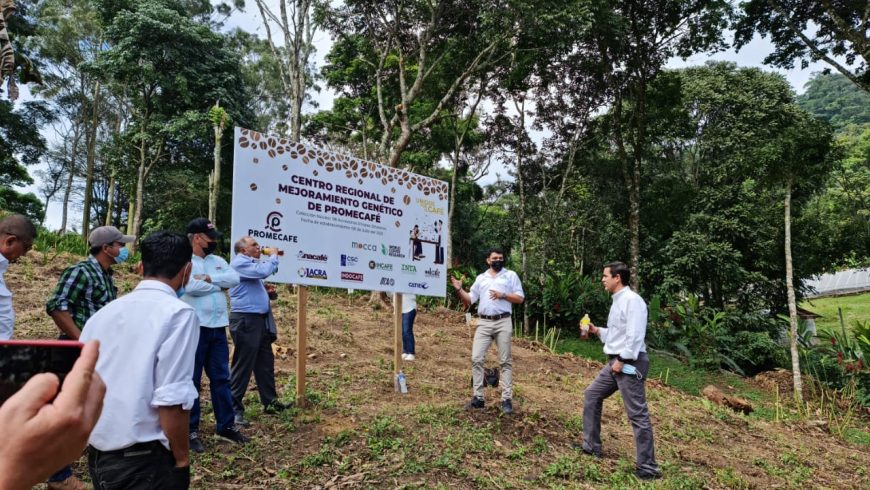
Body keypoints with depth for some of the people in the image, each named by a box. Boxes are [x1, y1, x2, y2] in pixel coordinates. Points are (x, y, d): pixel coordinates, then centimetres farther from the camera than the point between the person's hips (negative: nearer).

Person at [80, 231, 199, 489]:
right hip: (143, 460, -7)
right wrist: (181, 459, -7)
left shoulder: (102, 313, 7)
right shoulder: (179, 313, -14)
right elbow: (171, 399, -20)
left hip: (97, 454, 7)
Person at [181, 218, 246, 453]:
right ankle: (191, 430, 15)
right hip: (195, 328, -6)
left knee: (221, 378, 12)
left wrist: (209, 279, -14)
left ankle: (225, 425, 23)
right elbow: (191, 287, -23)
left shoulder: (218, 261, 13)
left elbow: (235, 278, -2)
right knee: (192, 380, 4)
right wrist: (220, 285, -9)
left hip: (218, 327, 7)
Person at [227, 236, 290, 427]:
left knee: (265, 363, 15)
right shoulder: (239, 263, -13)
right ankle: (234, 409, 0)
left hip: (260, 319, 10)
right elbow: (264, 271, -25)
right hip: (245, 319, -10)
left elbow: (264, 271, 33)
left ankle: (270, 401, 25)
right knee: (243, 366, -6)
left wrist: (272, 257, 13)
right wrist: (273, 255, -8)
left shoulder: (251, 263, 21)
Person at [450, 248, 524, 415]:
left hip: (503, 322, -3)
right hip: (483, 323, 3)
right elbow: (469, 300, 11)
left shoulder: (511, 275, 7)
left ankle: (506, 399, 5)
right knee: (476, 359, -3)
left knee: (505, 361, 2)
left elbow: (520, 298, 2)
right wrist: (459, 290, -5)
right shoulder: (481, 278, 14)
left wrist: (503, 295, -12)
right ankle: (478, 397, 5)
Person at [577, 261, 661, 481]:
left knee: (637, 414, -5)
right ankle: (592, 445, 27)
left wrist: (622, 360, -21)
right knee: (591, 395, 17)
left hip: (629, 363, -11)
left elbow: (634, 335, -22)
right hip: (616, 361, 11)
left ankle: (648, 467, 3)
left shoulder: (632, 300, -15)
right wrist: (597, 330, 14)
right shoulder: (618, 301, 16)